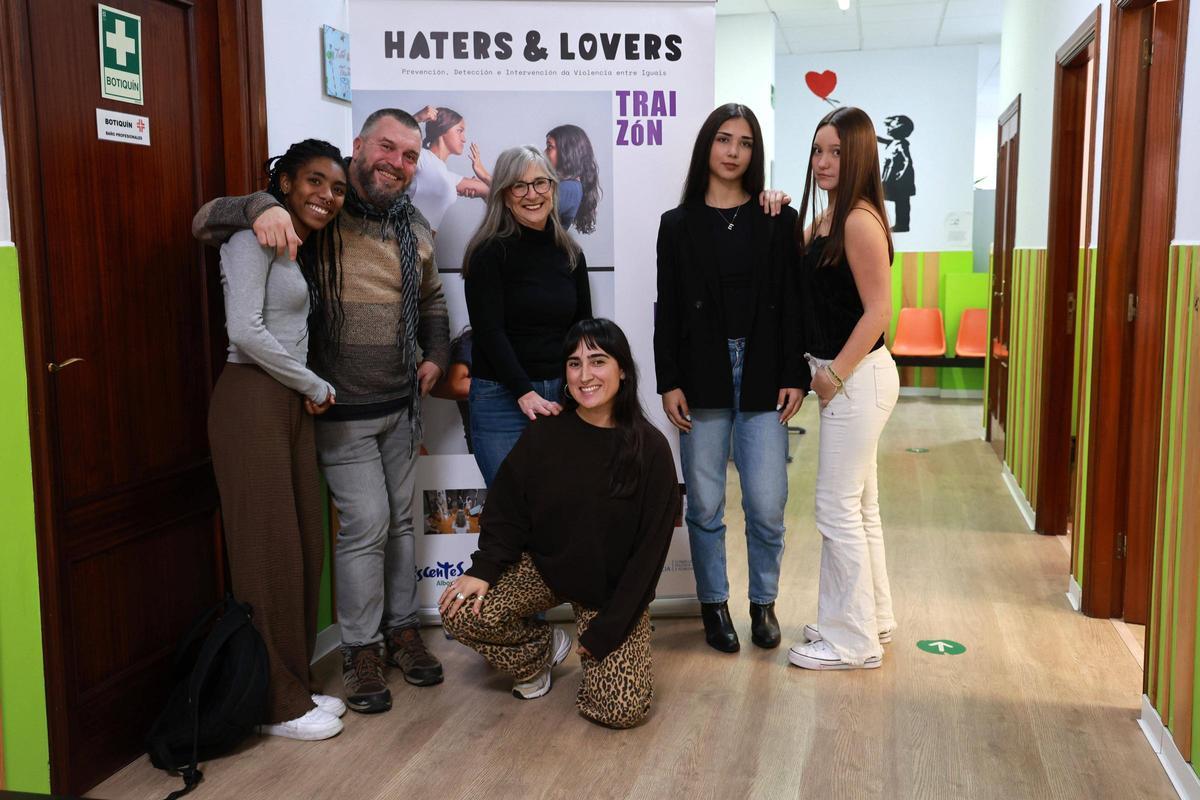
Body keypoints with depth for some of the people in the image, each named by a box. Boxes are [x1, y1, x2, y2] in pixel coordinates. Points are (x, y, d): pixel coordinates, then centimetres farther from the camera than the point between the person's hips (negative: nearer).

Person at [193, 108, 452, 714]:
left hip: (400, 404, 6)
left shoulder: (415, 229, 7)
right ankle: (361, 650, 12)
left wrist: (435, 354, 8)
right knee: (366, 524, -5)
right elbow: (206, 221, -14)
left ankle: (402, 628, 31)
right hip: (341, 409, -6)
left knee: (400, 520, 15)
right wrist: (259, 208, -33)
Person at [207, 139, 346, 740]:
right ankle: (278, 704, 8)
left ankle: (294, 686, 23)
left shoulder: (305, 246, 18)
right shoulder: (256, 235, -9)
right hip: (252, 402, -9)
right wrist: (316, 386, -9)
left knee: (304, 548, 10)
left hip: (291, 403, 9)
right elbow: (245, 329, -19)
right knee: (268, 553, -3)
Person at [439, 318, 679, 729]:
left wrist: (606, 631, -14)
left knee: (623, 709, -19)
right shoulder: (543, 437, -7)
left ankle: (597, 652, 18)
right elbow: (507, 512, 0)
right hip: (543, 567, 2)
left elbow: (650, 549, -11)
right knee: (462, 611, -23)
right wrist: (483, 570, -18)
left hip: (614, 590, -2)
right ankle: (543, 647, 9)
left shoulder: (650, 448, -13)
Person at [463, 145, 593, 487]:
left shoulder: (570, 253, 11)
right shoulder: (490, 252, -5)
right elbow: (489, 331, -11)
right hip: (502, 399, -5)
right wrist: (525, 394, -19)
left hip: (560, 396, 5)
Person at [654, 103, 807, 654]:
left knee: (767, 504, -1)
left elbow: (791, 302, 4)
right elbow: (667, 309, 4)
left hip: (763, 376, 0)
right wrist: (669, 382, -3)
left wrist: (794, 376, -3)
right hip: (702, 376, 0)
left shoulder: (777, 221, 6)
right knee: (705, 504, 5)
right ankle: (714, 604, 23)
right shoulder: (678, 224, 6)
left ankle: (764, 602, 21)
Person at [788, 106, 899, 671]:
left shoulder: (859, 220, -18)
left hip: (859, 377, -10)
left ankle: (851, 641, 10)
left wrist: (836, 374, -16)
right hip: (845, 376, 10)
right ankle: (871, 618, 32)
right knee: (859, 505, 18)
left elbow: (877, 311, -21)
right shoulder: (828, 218, 11)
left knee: (837, 508, -2)